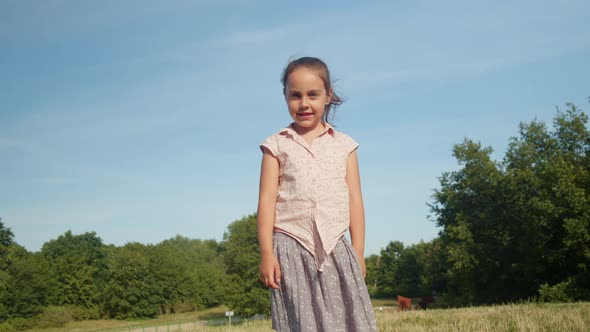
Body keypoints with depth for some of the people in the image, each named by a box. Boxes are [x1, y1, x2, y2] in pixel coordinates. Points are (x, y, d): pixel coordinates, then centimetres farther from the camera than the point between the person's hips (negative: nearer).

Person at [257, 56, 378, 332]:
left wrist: (358, 253, 5)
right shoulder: (277, 145, 6)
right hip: (292, 249, -1)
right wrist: (266, 253, -6)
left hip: (335, 247, 2)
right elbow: (267, 200, 1)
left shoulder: (344, 144, 11)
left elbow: (354, 200, 9)